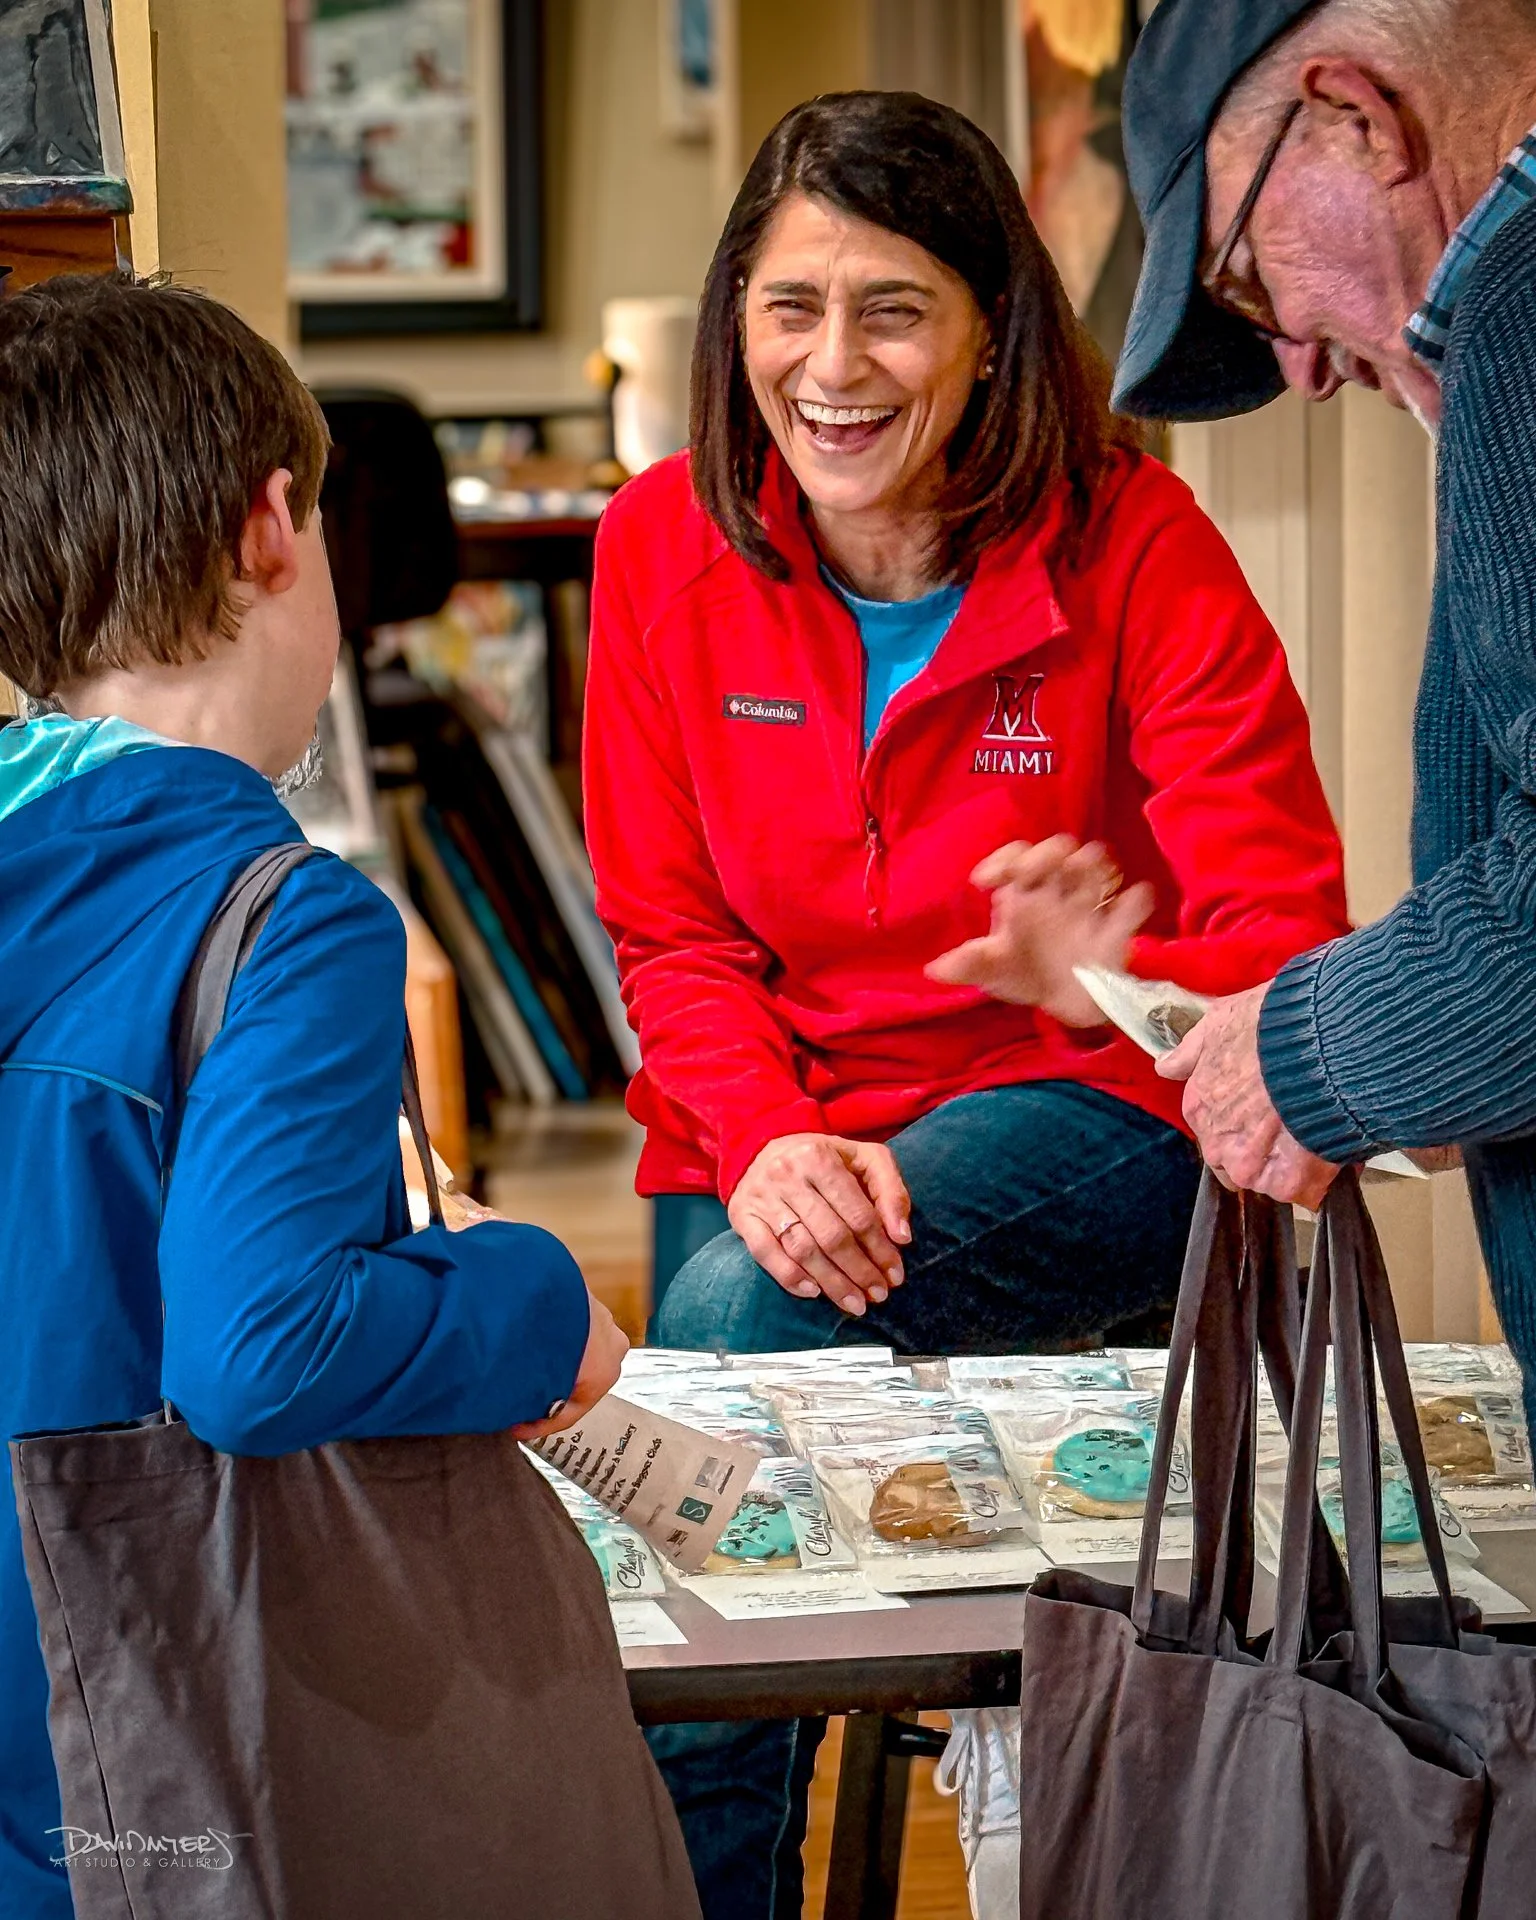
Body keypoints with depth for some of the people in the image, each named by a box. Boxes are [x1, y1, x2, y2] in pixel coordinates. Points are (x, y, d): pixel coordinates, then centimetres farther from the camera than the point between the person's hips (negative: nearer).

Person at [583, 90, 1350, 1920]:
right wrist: (769, 1138, -19)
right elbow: (671, 935, 2)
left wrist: (1129, 981, -38)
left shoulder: (1131, 545, -12)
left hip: (1094, 1114, -3)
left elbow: (1287, 930, -14)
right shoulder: (666, 544, -3)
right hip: (791, 1119, 3)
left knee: (743, 1326, -28)